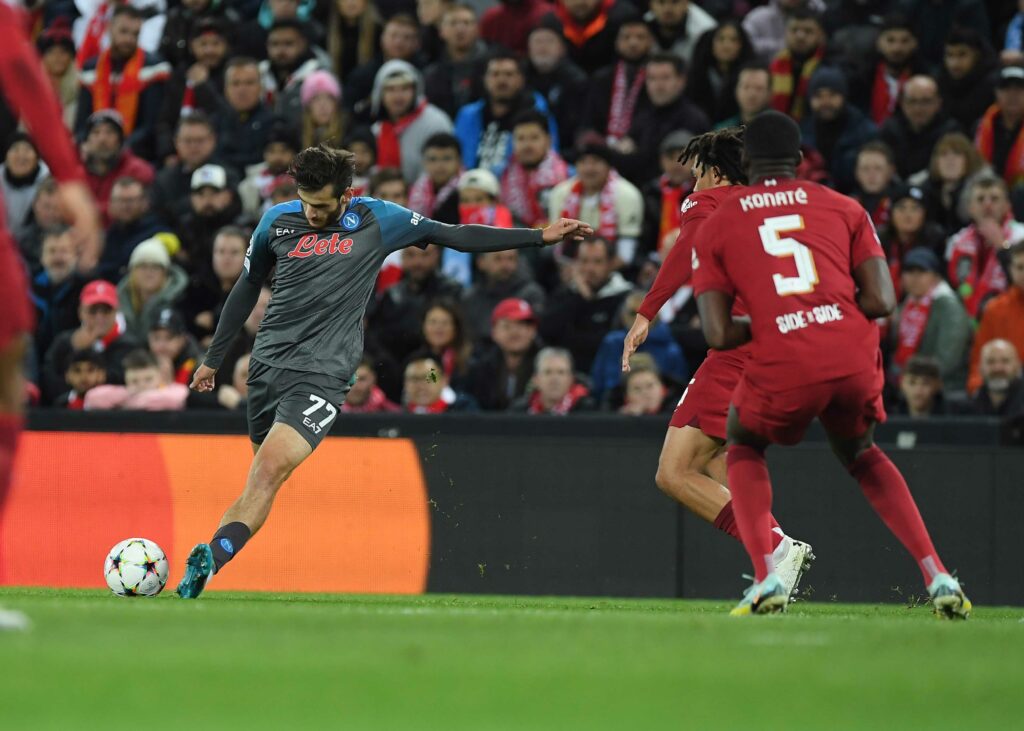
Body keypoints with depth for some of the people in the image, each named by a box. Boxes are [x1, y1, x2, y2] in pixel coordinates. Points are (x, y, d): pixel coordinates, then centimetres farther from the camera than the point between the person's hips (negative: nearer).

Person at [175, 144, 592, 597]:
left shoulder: (376, 220, 0)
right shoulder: (277, 221, 5)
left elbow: (455, 236, 7)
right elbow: (247, 288, 19)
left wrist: (540, 237, 6)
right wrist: (213, 357, 24)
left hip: (320, 374, -4)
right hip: (267, 364, 4)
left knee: (270, 470, -21)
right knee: (263, 475, 10)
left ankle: (210, 561, -31)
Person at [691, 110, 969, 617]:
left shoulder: (715, 226, 12)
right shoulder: (844, 208, 15)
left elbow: (718, 336, 3)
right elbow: (882, 302, 5)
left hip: (782, 366, -2)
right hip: (856, 357, 2)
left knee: (743, 450, 28)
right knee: (861, 455, 32)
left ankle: (766, 580, 5)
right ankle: (938, 578, 18)